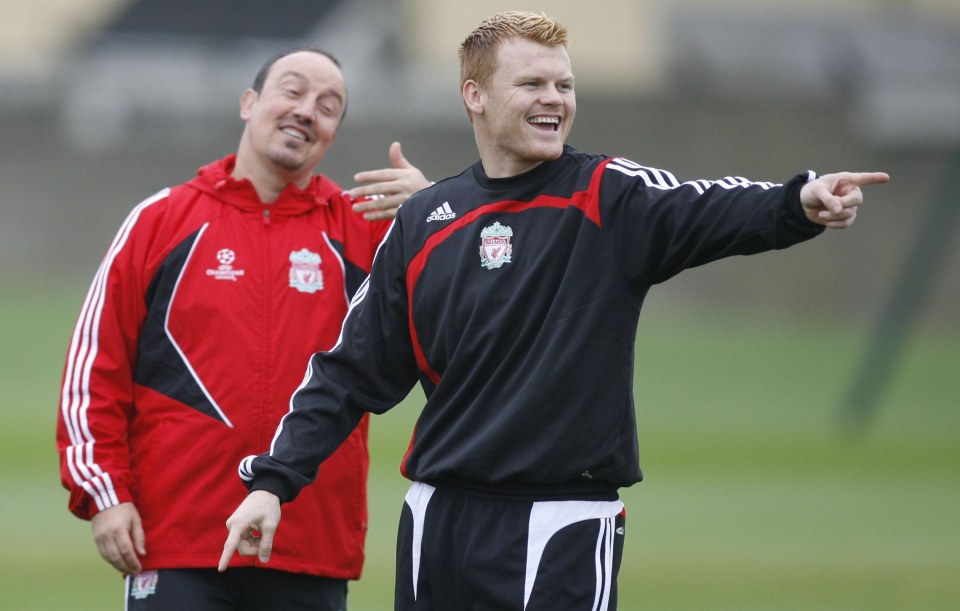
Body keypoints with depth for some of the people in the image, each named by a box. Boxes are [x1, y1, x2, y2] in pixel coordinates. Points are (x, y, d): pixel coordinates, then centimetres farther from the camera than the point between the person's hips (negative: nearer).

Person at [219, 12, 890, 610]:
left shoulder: (608, 200, -2)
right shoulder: (422, 225, 8)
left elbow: (714, 213, -22)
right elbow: (354, 371, 13)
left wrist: (802, 202, -42)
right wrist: (273, 480, 5)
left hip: (561, 530, -4)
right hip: (439, 520, 4)